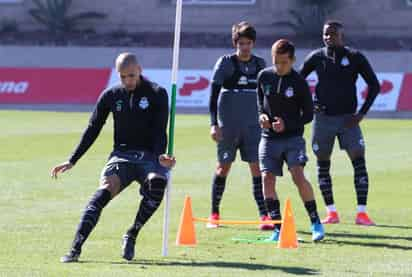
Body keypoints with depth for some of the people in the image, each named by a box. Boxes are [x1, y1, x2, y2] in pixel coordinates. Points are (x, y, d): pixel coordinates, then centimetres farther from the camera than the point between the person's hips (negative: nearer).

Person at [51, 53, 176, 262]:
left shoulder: (157, 94, -1)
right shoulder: (111, 96, 6)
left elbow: (160, 131, -6)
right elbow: (92, 130, 12)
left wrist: (160, 156, -26)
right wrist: (72, 162, 8)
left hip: (150, 156, -2)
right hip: (122, 155, 2)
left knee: (157, 182, -36)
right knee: (105, 189, -27)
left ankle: (132, 235, -16)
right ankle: (75, 248, -35)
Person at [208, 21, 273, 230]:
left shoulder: (260, 64, 7)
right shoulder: (225, 63, -4)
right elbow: (214, 94, -5)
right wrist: (214, 124, -12)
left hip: (253, 125, 2)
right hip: (228, 125, -2)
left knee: (257, 167, -7)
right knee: (223, 167, 4)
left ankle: (264, 215, -9)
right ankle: (214, 214, 15)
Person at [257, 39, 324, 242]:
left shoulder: (299, 83, -7)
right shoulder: (264, 76, 2)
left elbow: (308, 115, -2)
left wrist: (287, 124, -15)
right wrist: (262, 115, -1)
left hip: (293, 137, -3)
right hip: (269, 138, 3)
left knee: (298, 176, -20)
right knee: (267, 179, -8)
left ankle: (315, 222, -8)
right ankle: (278, 228, -1)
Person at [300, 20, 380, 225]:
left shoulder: (355, 57, -1)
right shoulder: (316, 58, 2)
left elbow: (374, 85, 2)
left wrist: (362, 113, -5)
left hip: (347, 118, -2)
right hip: (323, 118, 2)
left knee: (359, 160, -11)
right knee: (323, 164, 3)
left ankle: (362, 212, -11)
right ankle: (331, 212, 12)